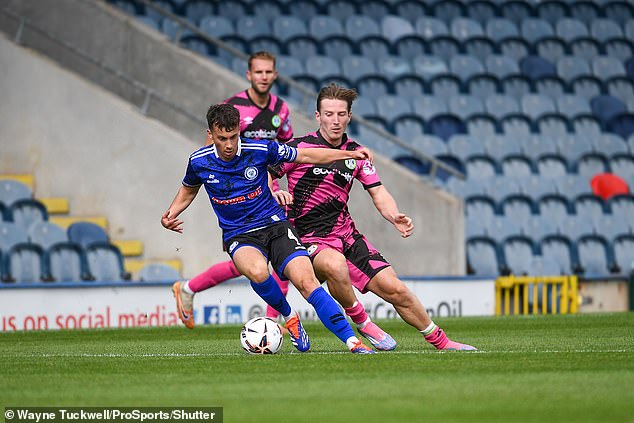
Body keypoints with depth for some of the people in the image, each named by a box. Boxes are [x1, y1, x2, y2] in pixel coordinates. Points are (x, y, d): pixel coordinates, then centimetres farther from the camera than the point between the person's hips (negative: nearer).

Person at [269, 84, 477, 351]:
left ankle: (440, 341, 14)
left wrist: (395, 217, -12)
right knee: (335, 265, -39)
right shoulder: (300, 148, -7)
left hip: (348, 236, 5)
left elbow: (377, 192, 8)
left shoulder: (356, 153, 8)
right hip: (309, 240, -5)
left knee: (392, 287, -3)